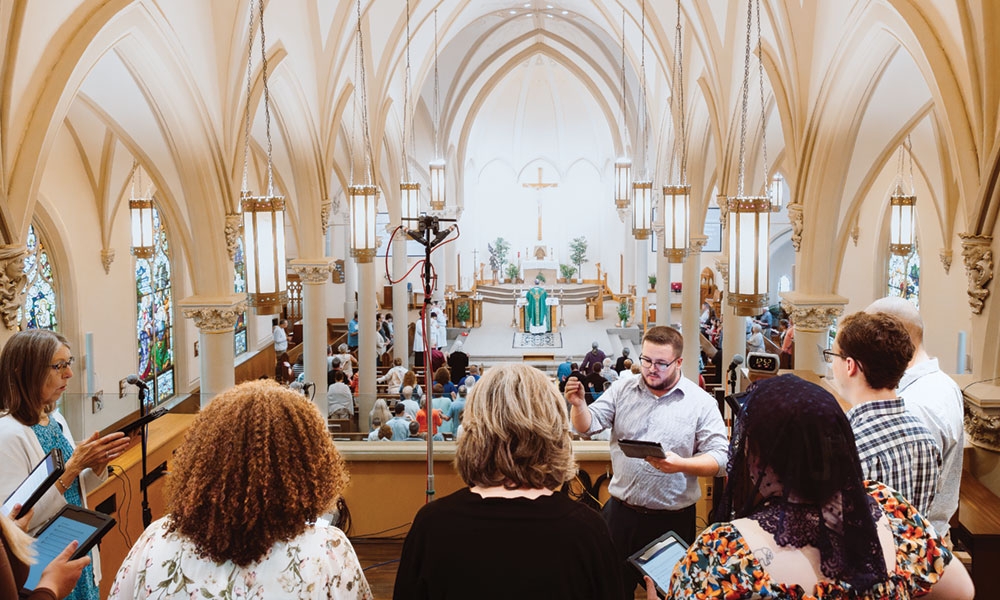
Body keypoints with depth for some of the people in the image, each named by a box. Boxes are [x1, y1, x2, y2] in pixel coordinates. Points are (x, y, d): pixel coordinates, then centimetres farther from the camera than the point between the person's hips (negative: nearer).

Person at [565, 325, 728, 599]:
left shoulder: (701, 402, -6)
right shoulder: (622, 389, 3)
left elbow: (719, 458, -8)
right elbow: (589, 426, -1)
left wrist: (681, 465, -26)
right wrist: (579, 404, -22)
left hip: (673, 518, -2)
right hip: (620, 511, 2)